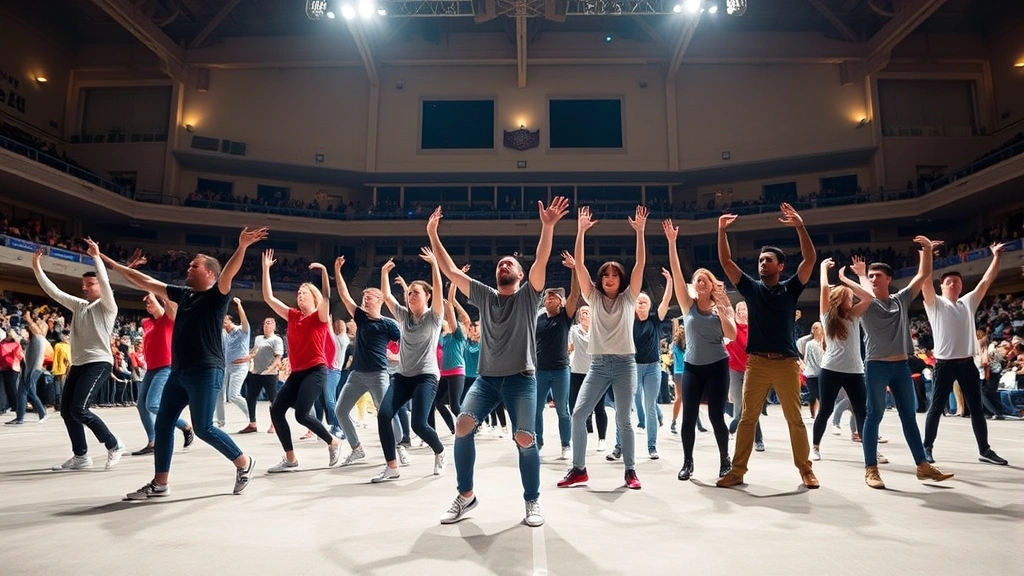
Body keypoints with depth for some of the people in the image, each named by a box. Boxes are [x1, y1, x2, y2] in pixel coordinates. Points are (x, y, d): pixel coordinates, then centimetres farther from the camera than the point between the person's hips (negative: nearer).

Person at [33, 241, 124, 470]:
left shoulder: (107, 306, -5)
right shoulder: (78, 305, 15)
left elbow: (105, 283, -21)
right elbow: (53, 291, 13)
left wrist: (97, 257, -26)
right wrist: (37, 268, 4)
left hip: (98, 363, -8)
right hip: (78, 364, 8)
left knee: (78, 409, -18)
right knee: (66, 410, 6)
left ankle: (114, 445, -3)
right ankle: (81, 456, 16)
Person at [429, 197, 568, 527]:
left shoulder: (528, 295, 4)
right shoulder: (484, 296, 13)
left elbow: (541, 262, -13)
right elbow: (450, 271, 9)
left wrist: (548, 227, -27)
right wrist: (432, 236, 3)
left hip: (521, 379, -3)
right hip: (486, 378, 3)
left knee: (525, 439, -14)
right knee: (463, 426, -16)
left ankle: (533, 500, 10)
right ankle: (466, 495, 3)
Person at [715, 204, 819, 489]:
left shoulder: (790, 288, 5)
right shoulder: (751, 288, 9)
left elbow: (810, 258, -7)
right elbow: (725, 261, 3)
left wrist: (800, 226, -16)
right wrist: (722, 231, -5)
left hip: (787, 362, -1)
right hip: (756, 362, 1)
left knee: (795, 419, 7)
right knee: (747, 418, 3)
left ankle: (805, 469, 19)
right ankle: (737, 470, 8)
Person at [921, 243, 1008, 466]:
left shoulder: (968, 302, 14)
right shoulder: (935, 303, 1)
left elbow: (986, 281, 12)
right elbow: (925, 281, -13)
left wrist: (996, 257, 9)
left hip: (967, 362, 4)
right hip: (944, 363, -4)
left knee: (977, 408, 10)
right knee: (936, 408, 1)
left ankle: (984, 450, 20)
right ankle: (927, 447, 9)